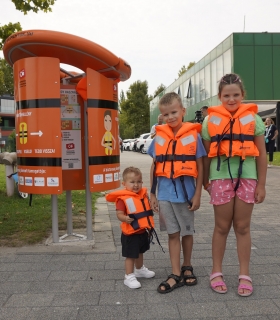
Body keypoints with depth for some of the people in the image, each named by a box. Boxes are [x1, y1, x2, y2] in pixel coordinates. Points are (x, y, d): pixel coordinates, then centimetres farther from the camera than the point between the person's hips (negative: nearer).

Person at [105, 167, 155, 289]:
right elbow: (119, 214, -24)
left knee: (140, 252, 26)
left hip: (144, 232, 8)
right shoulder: (123, 198, -21)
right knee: (131, 255, 1)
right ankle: (129, 277, 15)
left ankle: (139, 270, 47)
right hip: (131, 234, -8)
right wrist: (125, 218, -44)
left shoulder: (143, 194, 3)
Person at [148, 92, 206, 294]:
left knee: (187, 232, 14)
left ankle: (187, 267, 35)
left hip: (185, 192, -2)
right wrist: (152, 194, 5)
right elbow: (154, 167, 7)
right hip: (165, 194, 2)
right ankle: (176, 275, 19)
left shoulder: (193, 136, -5)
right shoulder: (159, 137, 2)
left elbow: (200, 167, -3)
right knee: (173, 234, 9)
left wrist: (197, 194, -6)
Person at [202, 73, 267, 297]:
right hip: (221, 177, 0)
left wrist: (261, 184, 1)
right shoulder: (210, 120, 3)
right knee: (222, 227, 9)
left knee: (242, 227, 8)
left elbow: (262, 154, 3)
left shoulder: (252, 118, 3)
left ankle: (244, 275, 22)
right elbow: (207, 155, 6)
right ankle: (217, 273, 23)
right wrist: (206, 182, 8)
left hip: (246, 177, 0)